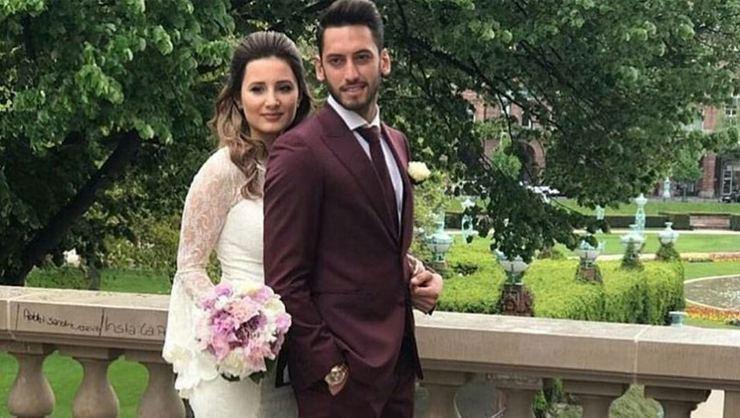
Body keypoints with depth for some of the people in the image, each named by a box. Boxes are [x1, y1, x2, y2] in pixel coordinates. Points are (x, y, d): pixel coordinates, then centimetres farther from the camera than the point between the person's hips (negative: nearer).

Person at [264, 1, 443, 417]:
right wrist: (328, 367, -17)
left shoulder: (396, 142, 11)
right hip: (340, 370, -7)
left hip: (398, 357, 7)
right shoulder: (299, 151, -14)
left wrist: (417, 276, 3)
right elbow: (285, 280, -16)